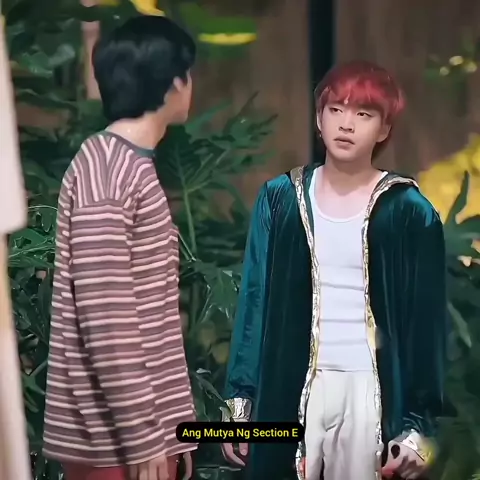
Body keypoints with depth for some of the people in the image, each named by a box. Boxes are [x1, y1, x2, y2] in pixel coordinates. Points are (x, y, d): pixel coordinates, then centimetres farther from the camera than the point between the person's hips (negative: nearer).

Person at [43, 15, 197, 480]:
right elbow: (105, 321, -22)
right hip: (112, 435, -9)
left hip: (146, 422, 9)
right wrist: (141, 440, -19)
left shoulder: (134, 167, 12)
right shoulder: (103, 172, -17)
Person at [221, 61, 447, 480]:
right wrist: (240, 400, 3)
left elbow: (426, 323, -1)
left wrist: (419, 423, -4)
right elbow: (255, 303, 5)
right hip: (289, 387, 2)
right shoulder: (280, 198, 3)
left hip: (371, 391, -1)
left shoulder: (409, 212, -3)